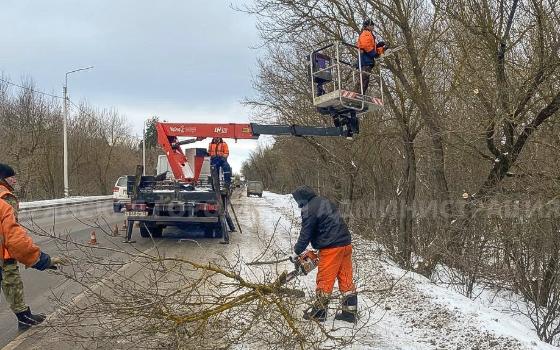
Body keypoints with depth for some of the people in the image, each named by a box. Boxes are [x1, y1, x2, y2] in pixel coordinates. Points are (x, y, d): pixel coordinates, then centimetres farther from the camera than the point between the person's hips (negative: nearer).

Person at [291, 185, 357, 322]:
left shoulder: (309, 210, -11)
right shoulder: (325, 202, 16)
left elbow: (306, 234, -8)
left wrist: (296, 252, 6)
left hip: (331, 248, -8)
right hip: (346, 244, 8)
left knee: (324, 280, 3)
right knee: (346, 279, 11)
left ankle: (318, 312, 13)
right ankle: (349, 311, 15)